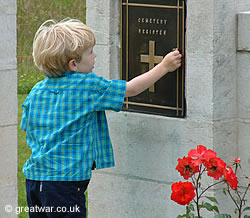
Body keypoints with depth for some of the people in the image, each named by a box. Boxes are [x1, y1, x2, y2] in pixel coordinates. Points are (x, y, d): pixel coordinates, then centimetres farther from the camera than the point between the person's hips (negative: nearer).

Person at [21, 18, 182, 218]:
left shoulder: (37, 90, 7)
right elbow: (131, 89, -2)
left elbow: (29, 133, 14)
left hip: (33, 178, 7)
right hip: (65, 181, -7)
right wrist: (164, 66, 8)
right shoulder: (88, 86, -10)